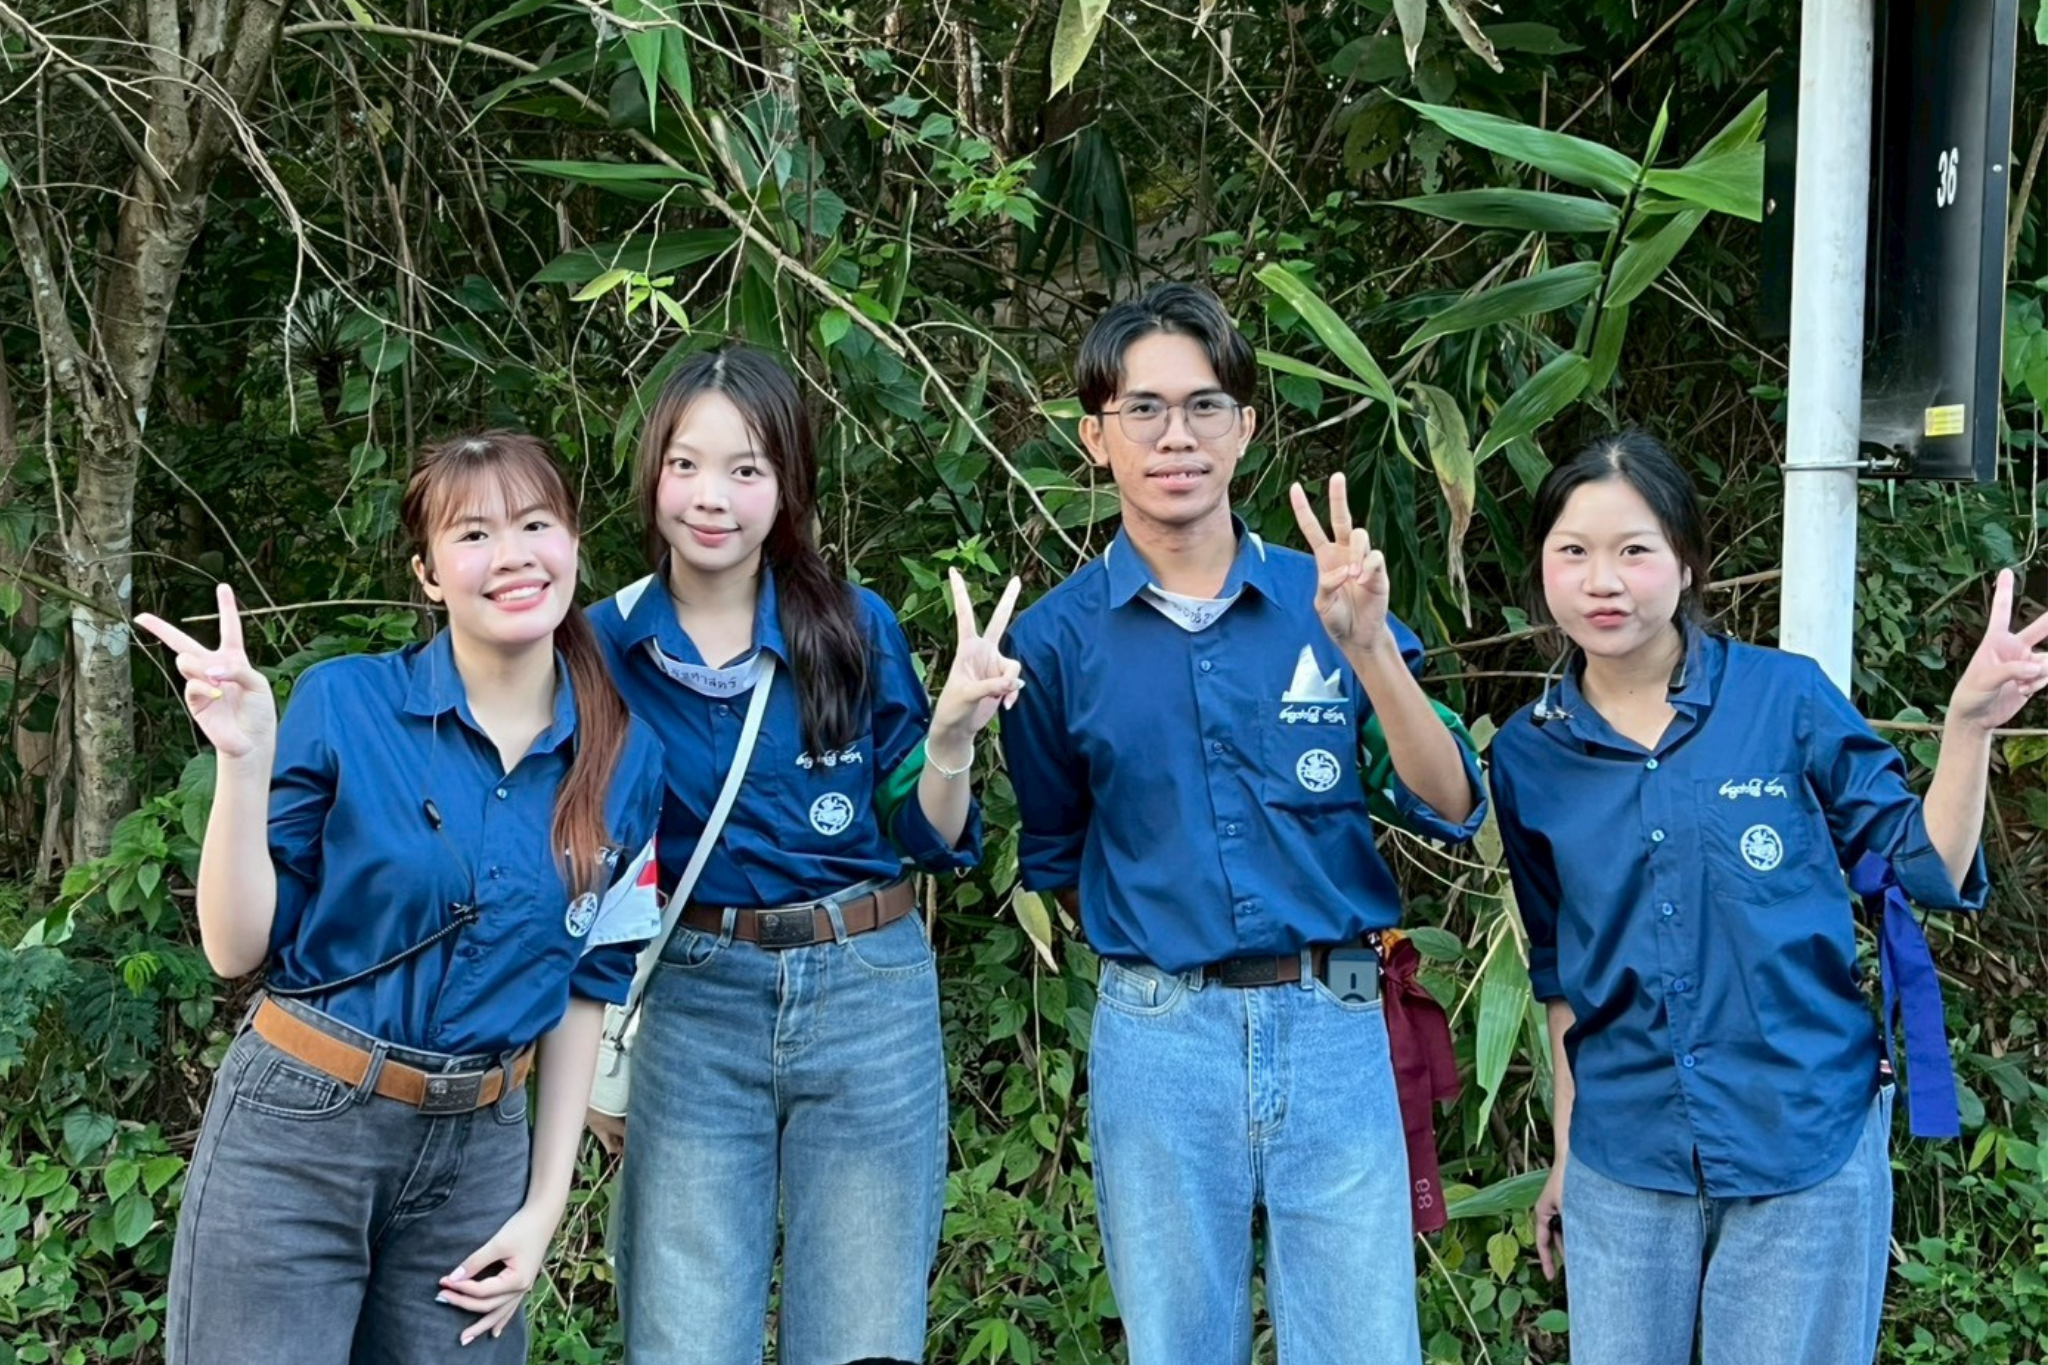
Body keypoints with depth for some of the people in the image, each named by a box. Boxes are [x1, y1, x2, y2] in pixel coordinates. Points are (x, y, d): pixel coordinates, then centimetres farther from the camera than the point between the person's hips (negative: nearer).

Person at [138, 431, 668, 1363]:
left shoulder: (625, 760, 0)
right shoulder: (344, 704, -10)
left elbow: (584, 987, 8)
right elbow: (237, 948, -8)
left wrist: (545, 1205, 6)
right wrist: (244, 761, -22)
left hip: (478, 1149, 3)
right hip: (295, 1136, -3)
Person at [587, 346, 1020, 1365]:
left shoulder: (856, 630, -4)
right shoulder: (607, 645, -3)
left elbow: (927, 842, 2)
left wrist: (951, 735, -16)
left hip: (869, 1003, 0)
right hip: (690, 1010, 0)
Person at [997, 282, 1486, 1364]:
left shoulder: (1322, 598, 1)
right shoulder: (1057, 637, 0)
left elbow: (1451, 810, -7)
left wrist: (1369, 645, -18)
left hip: (1336, 1030, 1)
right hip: (1158, 1040, 0)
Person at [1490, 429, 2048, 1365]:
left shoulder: (1785, 697, -7)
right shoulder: (1529, 755, 2)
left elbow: (1926, 870, -2)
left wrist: (1968, 723, -16)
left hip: (1806, 1147, -2)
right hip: (1624, 1162, 2)